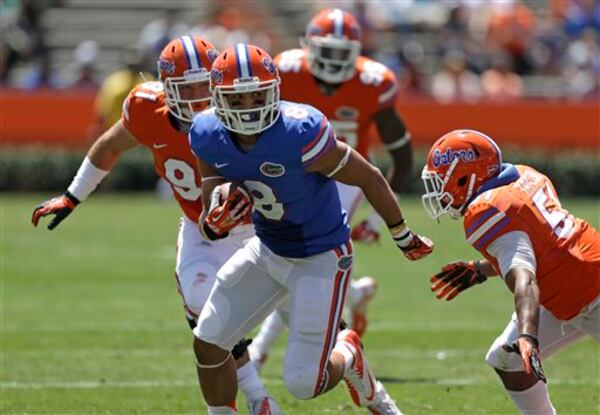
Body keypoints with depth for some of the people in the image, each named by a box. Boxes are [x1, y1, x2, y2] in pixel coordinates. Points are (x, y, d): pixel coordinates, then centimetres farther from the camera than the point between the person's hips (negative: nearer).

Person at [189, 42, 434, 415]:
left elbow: (368, 177, -16)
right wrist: (216, 222, -27)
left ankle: (347, 357, 29)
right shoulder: (209, 136, -13)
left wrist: (404, 237, -2)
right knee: (208, 344, 4)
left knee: (305, 383, -6)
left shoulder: (299, 133, -32)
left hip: (322, 258, -6)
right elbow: (210, 227, -1)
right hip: (267, 251, 6)